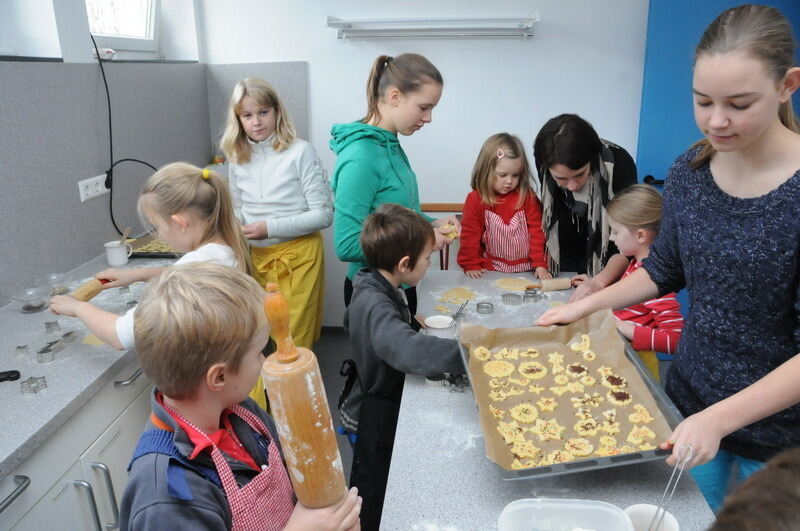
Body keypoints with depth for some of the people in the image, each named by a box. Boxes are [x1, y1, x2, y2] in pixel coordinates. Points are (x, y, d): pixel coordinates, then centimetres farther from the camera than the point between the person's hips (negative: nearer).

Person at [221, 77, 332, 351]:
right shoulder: (237, 159, 6)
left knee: (295, 342, 1)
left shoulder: (300, 152, -11)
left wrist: (270, 228, -17)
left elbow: (323, 214, -12)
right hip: (256, 257, 5)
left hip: (297, 256, -5)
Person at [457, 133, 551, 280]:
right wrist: (471, 266, -6)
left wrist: (540, 264, -5)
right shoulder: (475, 199, -5)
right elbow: (470, 235, -2)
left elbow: (537, 231, -1)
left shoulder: (527, 197, -2)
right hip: (492, 270, 0)